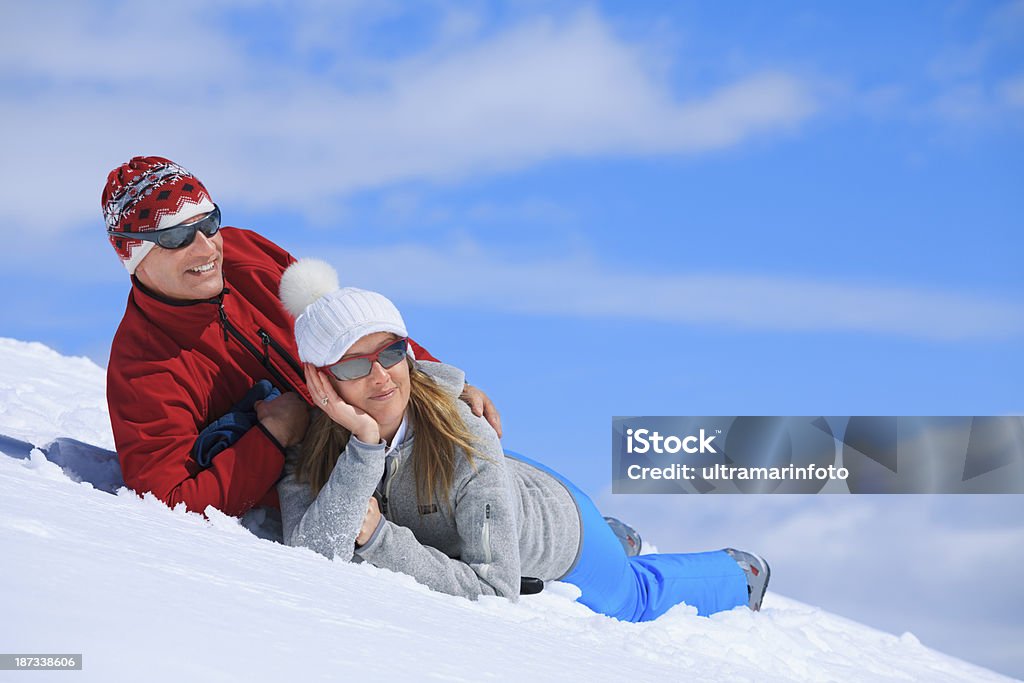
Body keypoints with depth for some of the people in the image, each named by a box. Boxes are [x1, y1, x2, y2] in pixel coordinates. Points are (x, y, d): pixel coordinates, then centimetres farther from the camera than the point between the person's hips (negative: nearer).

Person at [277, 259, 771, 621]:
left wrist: (378, 539, -47)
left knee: (635, 600, 23)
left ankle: (738, 575, 52)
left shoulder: (464, 440, -43)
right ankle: (618, 541, 63)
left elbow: (497, 589, -42)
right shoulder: (308, 446, -31)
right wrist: (364, 443, -54)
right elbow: (311, 555, -46)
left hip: (554, 524, -4)